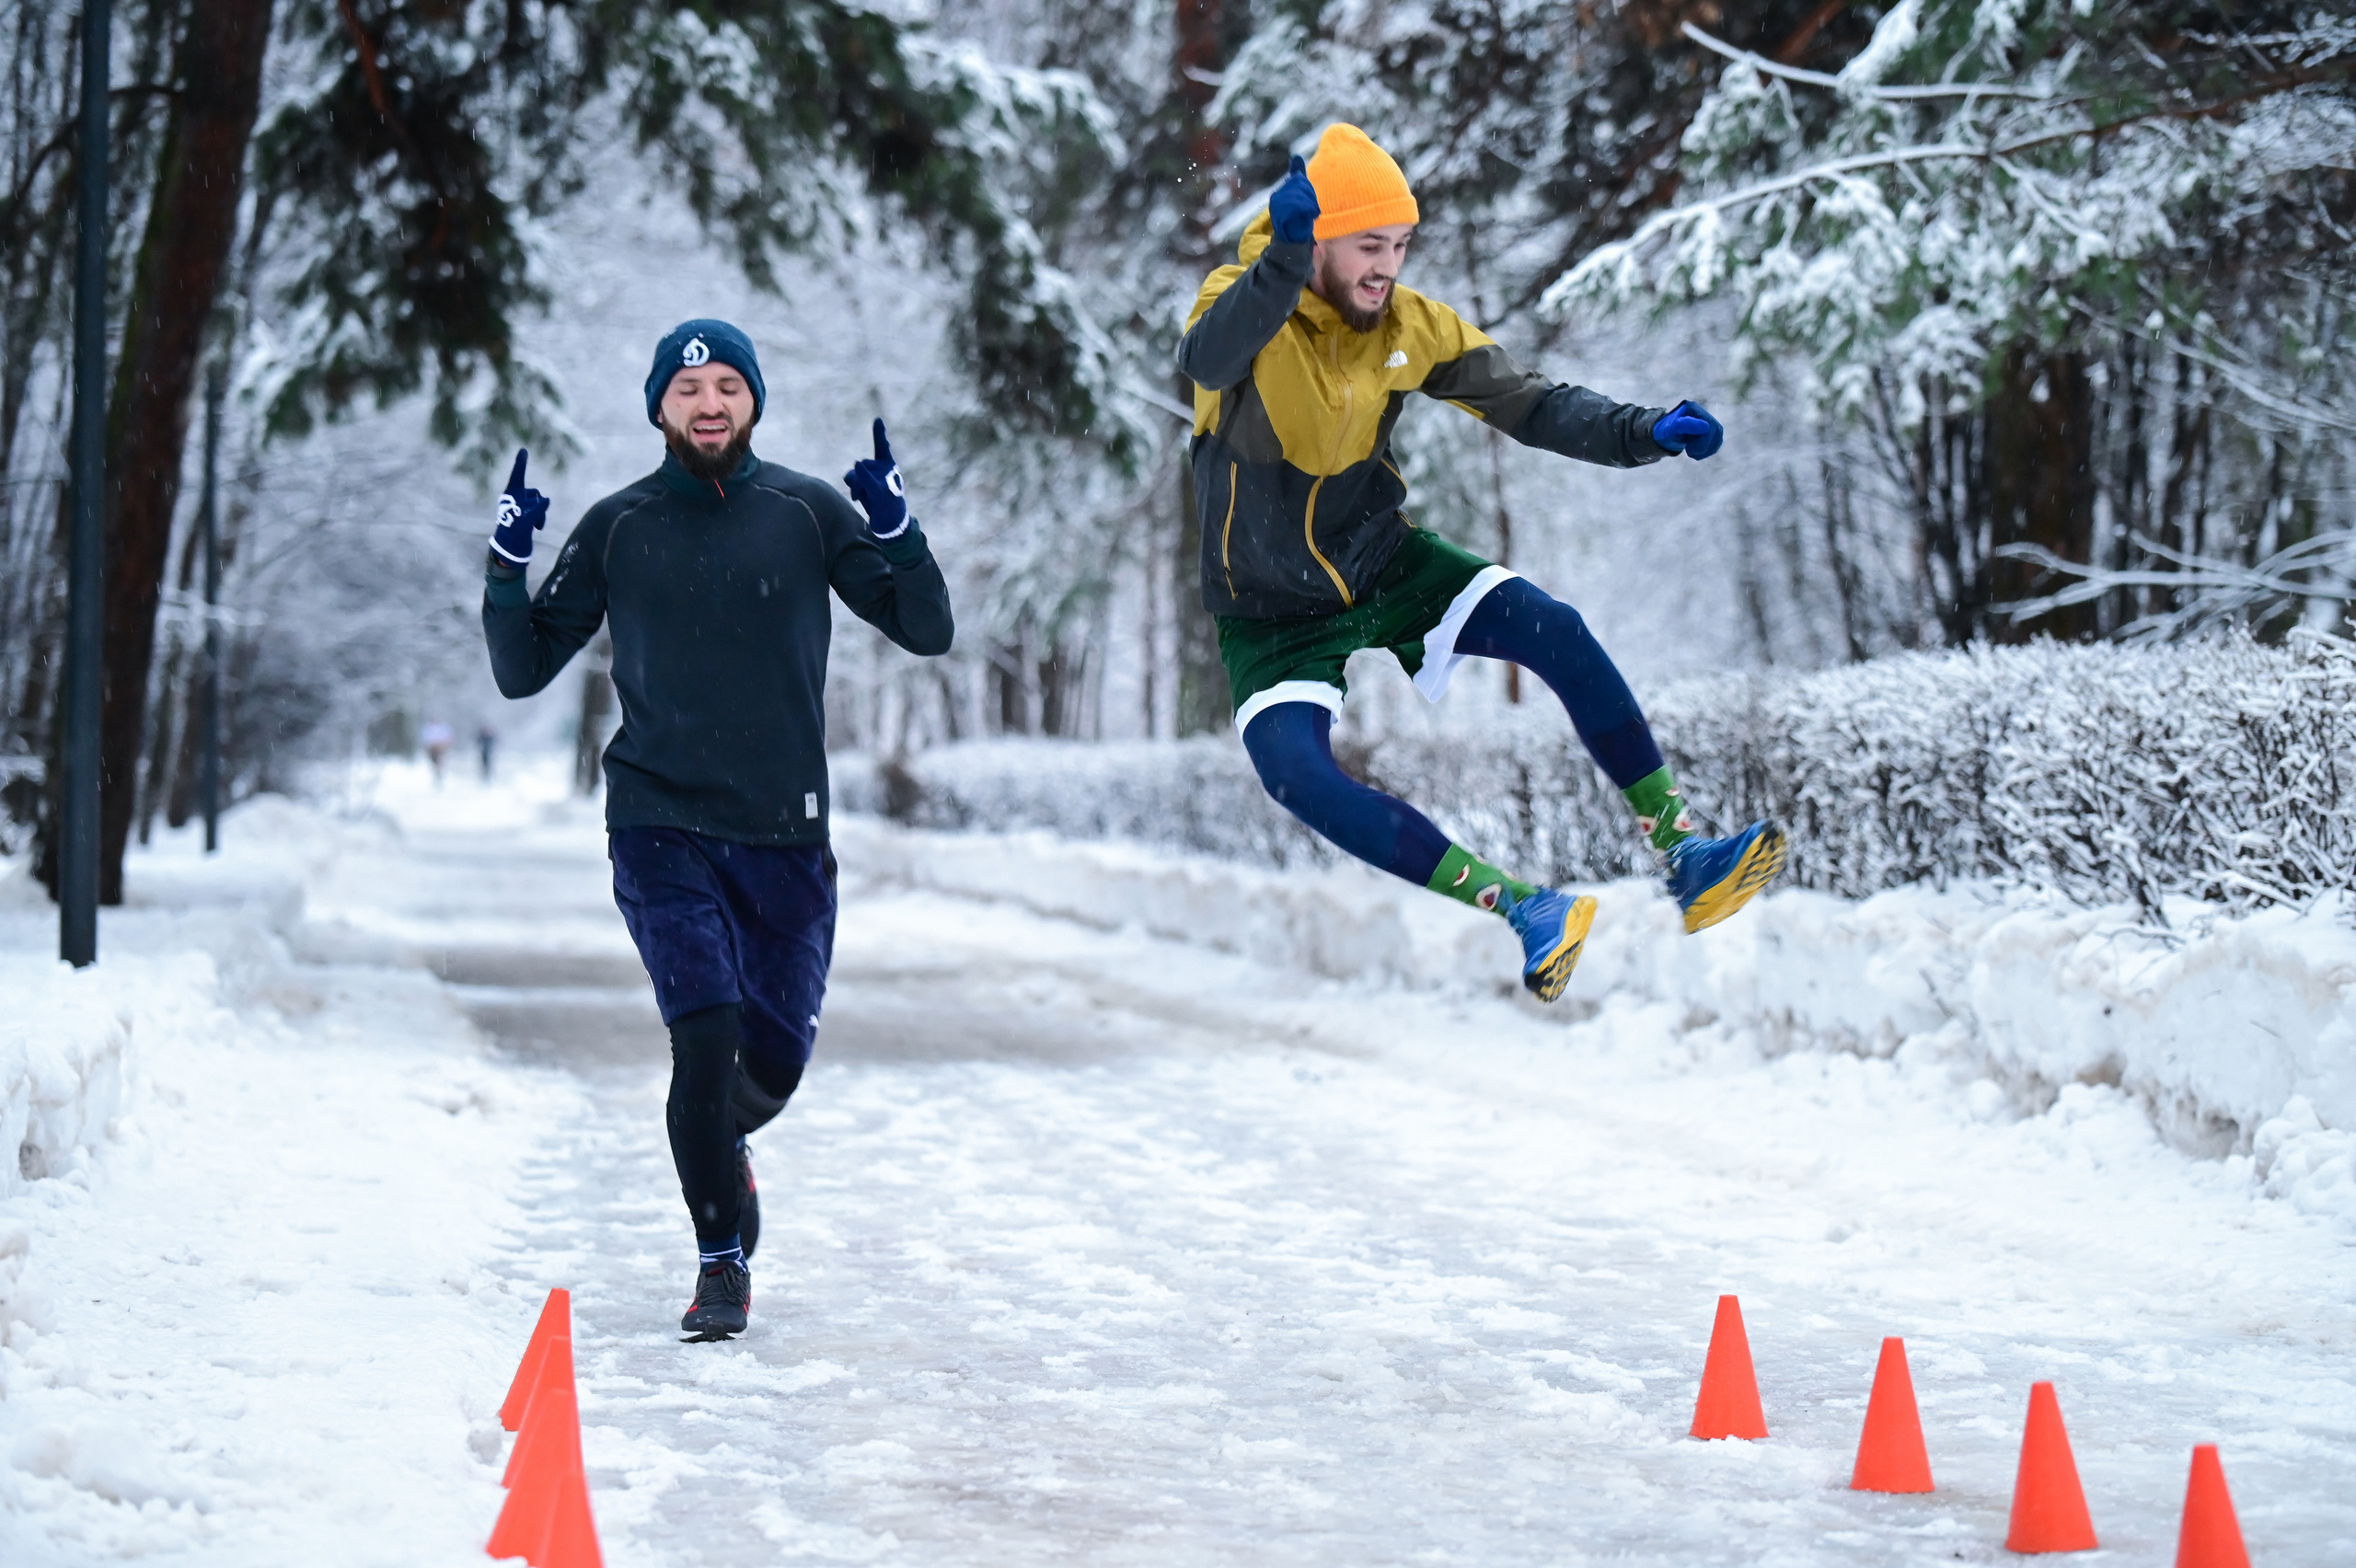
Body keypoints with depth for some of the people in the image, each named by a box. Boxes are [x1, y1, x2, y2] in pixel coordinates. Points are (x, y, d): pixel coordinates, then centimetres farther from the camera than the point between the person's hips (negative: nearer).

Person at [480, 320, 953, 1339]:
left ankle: (715, 1144, 44)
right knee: (706, 1032, -16)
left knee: (774, 1060, 8)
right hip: (660, 830, -1)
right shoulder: (618, 528, 2)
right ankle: (721, 1263, -1)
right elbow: (522, 672, 6)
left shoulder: (808, 514, 2)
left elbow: (926, 632, 1)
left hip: (786, 835, 2)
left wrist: (896, 531, -15)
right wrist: (506, 569, -11)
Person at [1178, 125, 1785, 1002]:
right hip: (1274, 613, -4)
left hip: (1386, 562, 4)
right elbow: (1207, 361, -45)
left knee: (1555, 631, -16)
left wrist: (1643, 433, -25)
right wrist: (1284, 260, -61)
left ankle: (1680, 850, -10)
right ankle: (1514, 908, -26)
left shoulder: (1408, 328, -8)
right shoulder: (1244, 306, -21)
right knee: (1295, 773, -28)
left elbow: (1530, 405, -7)